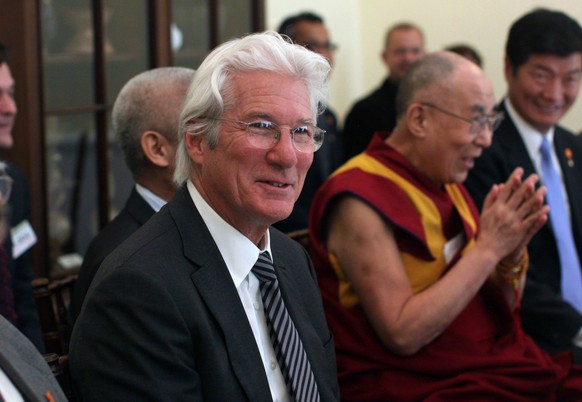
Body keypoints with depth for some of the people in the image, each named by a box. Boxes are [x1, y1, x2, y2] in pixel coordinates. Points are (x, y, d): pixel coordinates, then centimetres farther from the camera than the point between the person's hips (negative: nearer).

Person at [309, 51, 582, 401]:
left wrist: (512, 254, -7)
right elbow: (403, 335, -19)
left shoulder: (448, 182, 10)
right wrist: (488, 247, -18)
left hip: (502, 369, 8)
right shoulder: (361, 200, -12)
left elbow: (503, 306, 14)